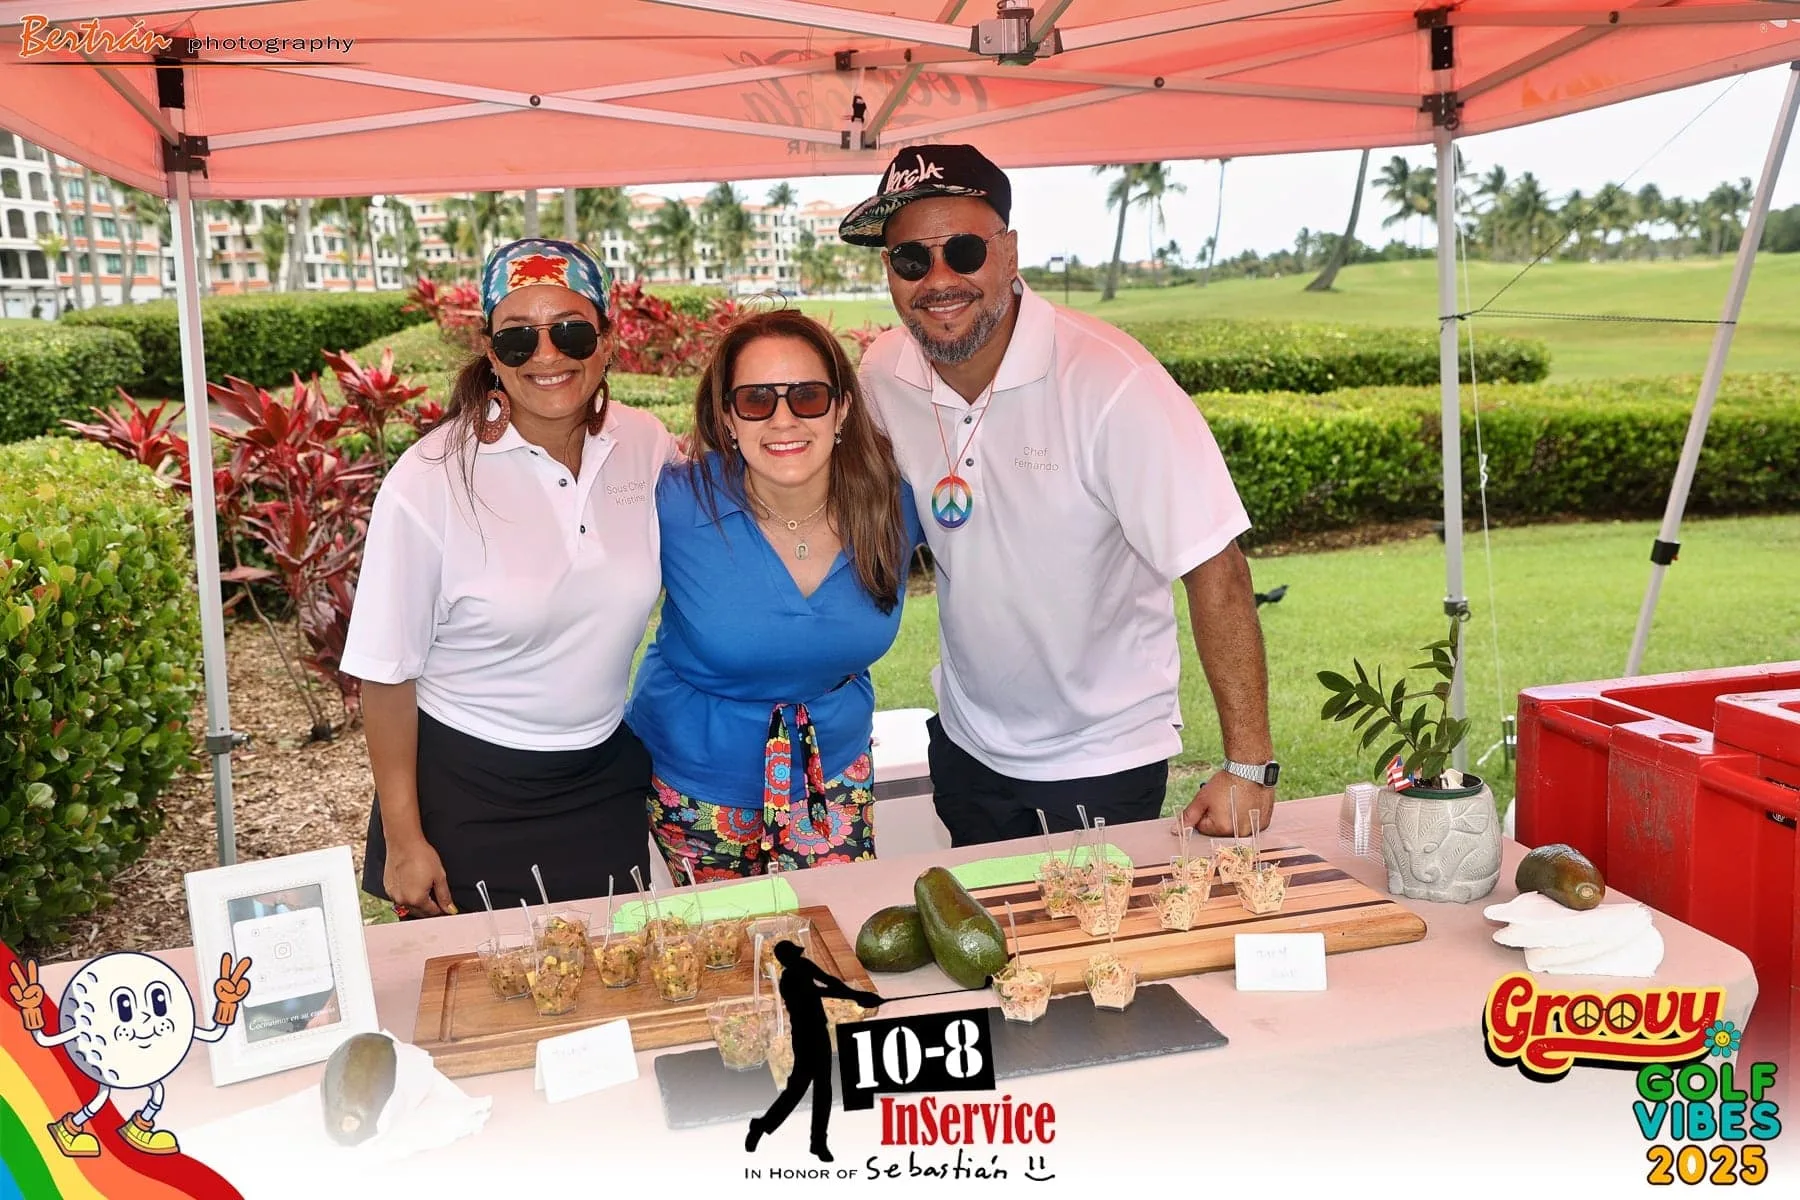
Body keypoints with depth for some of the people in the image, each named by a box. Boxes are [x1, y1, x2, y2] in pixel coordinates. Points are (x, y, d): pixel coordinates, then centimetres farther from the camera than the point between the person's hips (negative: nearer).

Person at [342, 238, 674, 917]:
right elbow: (387, 671, -12)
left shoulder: (649, 447, -7)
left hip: (607, 780, 4)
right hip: (465, 795, -3)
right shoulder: (432, 479, -18)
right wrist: (403, 840, -8)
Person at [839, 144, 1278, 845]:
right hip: (967, 743, 5)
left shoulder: (1109, 381, -24)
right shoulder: (883, 375, -9)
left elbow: (1214, 567, -24)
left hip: (1106, 757, -4)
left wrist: (1248, 766, -24)